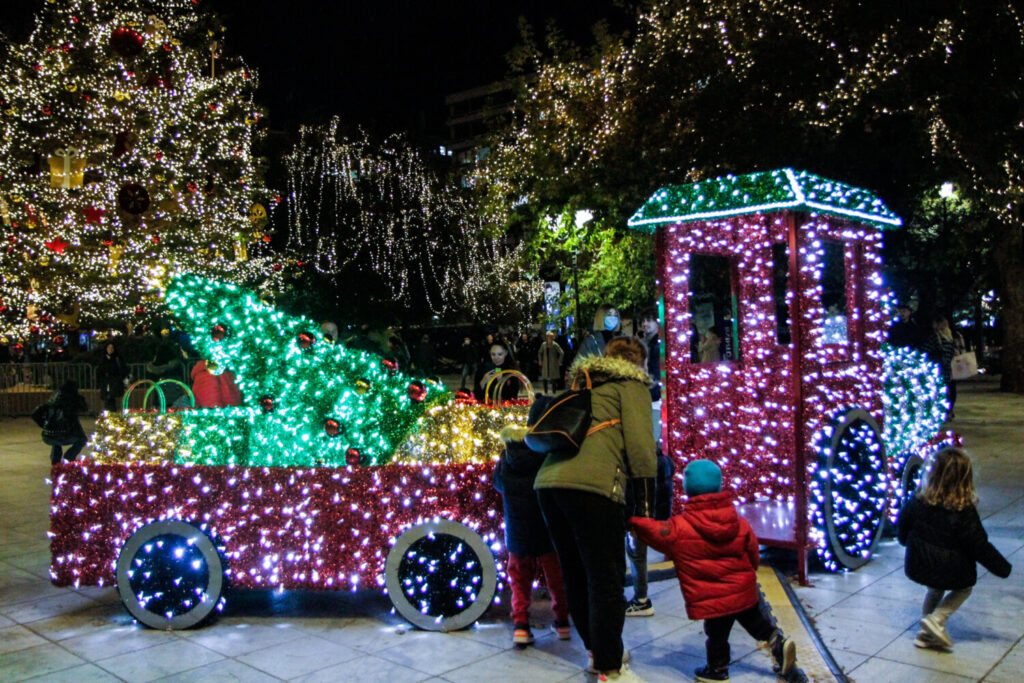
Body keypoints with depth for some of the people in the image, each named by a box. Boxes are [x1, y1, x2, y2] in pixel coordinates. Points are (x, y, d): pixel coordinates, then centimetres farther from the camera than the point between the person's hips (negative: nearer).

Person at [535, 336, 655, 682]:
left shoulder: (583, 383, 30)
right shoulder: (631, 384, 10)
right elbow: (639, 442, -1)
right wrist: (646, 501, 4)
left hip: (549, 480, 8)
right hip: (592, 484, -7)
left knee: (577, 575, 18)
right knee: (607, 580, 2)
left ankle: (597, 651, 34)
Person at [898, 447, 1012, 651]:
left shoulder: (919, 500, -11)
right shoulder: (964, 511, -22)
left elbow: (904, 521, 5)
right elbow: (979, 545, -16)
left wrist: (906, 541, 27)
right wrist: (1003, 568, -3)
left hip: (919, 565, 4)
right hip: (950, 571, -4)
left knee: (936, 588, 30)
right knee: (964, 589, 25)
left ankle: (926, 633, 29)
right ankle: (937, 619, 5)